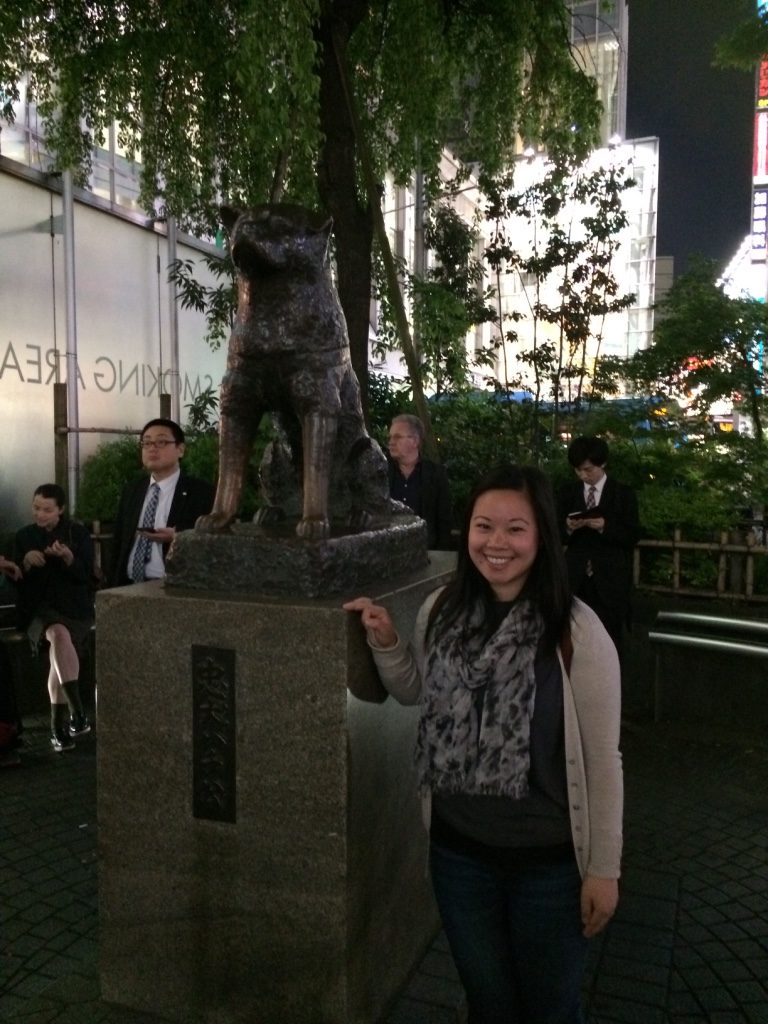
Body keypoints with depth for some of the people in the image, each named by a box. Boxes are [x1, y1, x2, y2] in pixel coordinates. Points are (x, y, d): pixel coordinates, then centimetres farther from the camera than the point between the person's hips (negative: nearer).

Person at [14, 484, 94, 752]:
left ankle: (58, 727, -11)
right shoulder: (24, 536, 9)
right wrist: (26, 562, -14)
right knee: (60, 634, -33)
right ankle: (77, 713, -35)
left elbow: (86, 574, -4)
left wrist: (67, 557, -23)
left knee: (58, 658, -25)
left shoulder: (78, 533, 4)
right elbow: (16, 579, 7)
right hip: (39, 606, 0)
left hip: (73, 606, 0)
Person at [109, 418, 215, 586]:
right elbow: (119, 543, 15)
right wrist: (114, 587, 6)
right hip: (130, 586, 4)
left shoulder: (201, 492, -4)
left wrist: (177, 537, -21)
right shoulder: (131, 491, 14)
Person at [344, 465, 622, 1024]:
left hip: (549, 860, -3)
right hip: (458, 850, 4)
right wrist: (385, 642, -5)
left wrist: (604, 868, -8)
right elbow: (414, 692, 13)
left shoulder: (577, 631, -19)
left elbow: (601, 759, -13)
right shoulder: (442, 611, -6)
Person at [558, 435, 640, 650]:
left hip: (610, 580, -2)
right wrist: (568, 528, -15)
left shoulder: (623, 494, 1)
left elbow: (632, 537, -3)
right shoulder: (568, 492, 8)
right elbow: (558, 536, 8)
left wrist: (605, 527, -19)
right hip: (576, 579, 2)